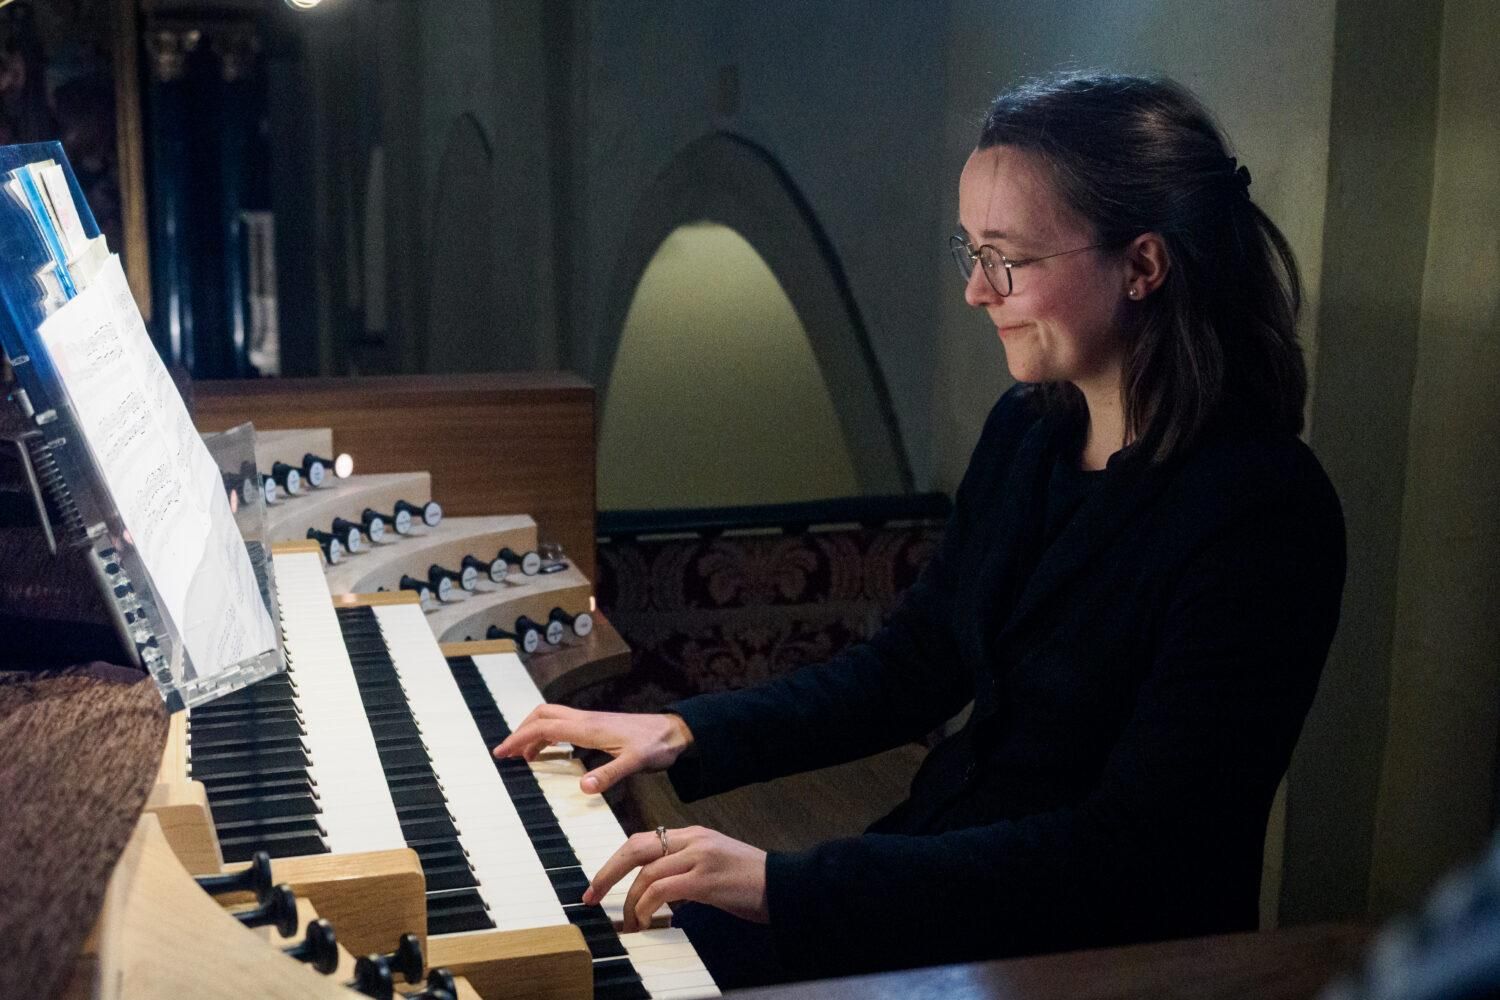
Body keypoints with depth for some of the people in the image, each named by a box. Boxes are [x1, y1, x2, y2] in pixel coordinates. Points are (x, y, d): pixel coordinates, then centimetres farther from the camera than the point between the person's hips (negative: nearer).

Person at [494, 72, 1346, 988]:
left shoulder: (1264, 514, -22)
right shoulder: (1028, 432, 2)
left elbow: (1126, 853, -25)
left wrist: (787, 884, -29)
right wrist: (687, 735, 0)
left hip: (1093, 949, -6)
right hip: (941, 873, 7)